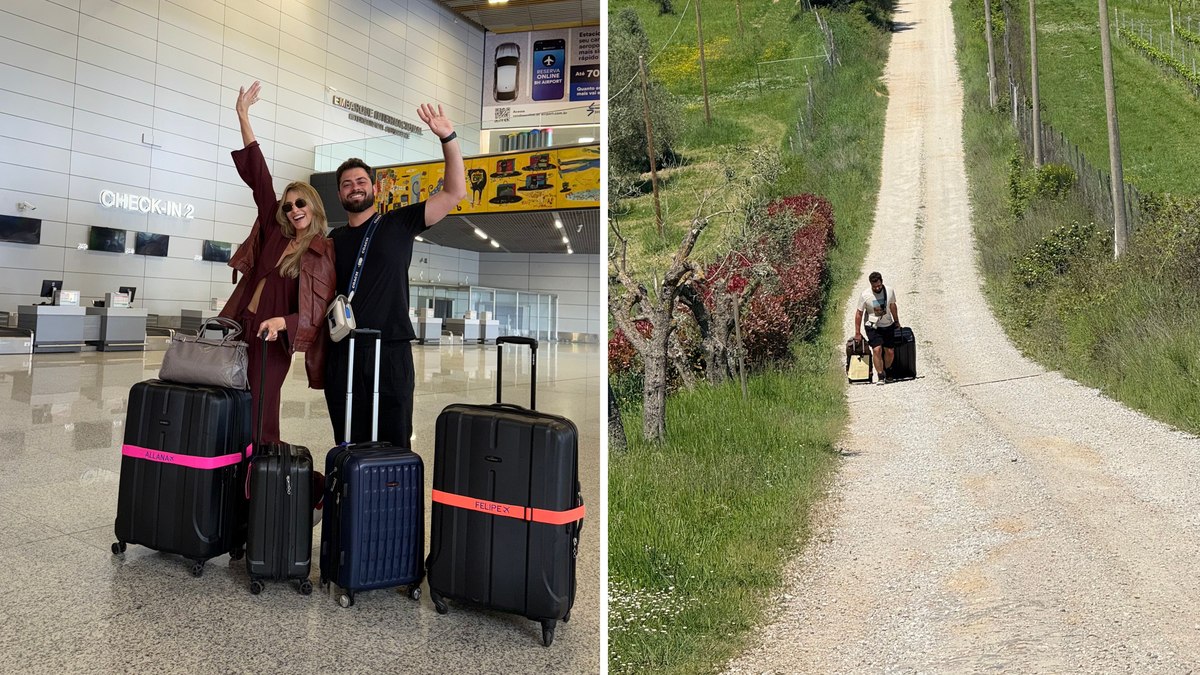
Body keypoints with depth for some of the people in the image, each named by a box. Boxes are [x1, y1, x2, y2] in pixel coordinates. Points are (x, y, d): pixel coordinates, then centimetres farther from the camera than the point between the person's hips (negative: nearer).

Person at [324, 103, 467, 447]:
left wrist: (448, 138, -11)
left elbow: (455, 193, -1)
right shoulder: (333, 241, 16)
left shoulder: (398, 224, 6)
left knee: (393, 444, -3)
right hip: (342, 352, 3)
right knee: (349, 447, 5)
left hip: (390, 350, -3)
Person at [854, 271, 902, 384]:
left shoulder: (890, 292, -8)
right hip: (873, 327, -3)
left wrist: (897, 322, 23)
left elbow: (892, 306, 11)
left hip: (888, 326, 3)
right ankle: (881, 376, -8)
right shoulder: (865, 295, -16)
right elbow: (859, 314, -8)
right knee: (877, 350, -19)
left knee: (890, 352, 4)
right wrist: (857, 333, -5)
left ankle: (886, 372, 30)